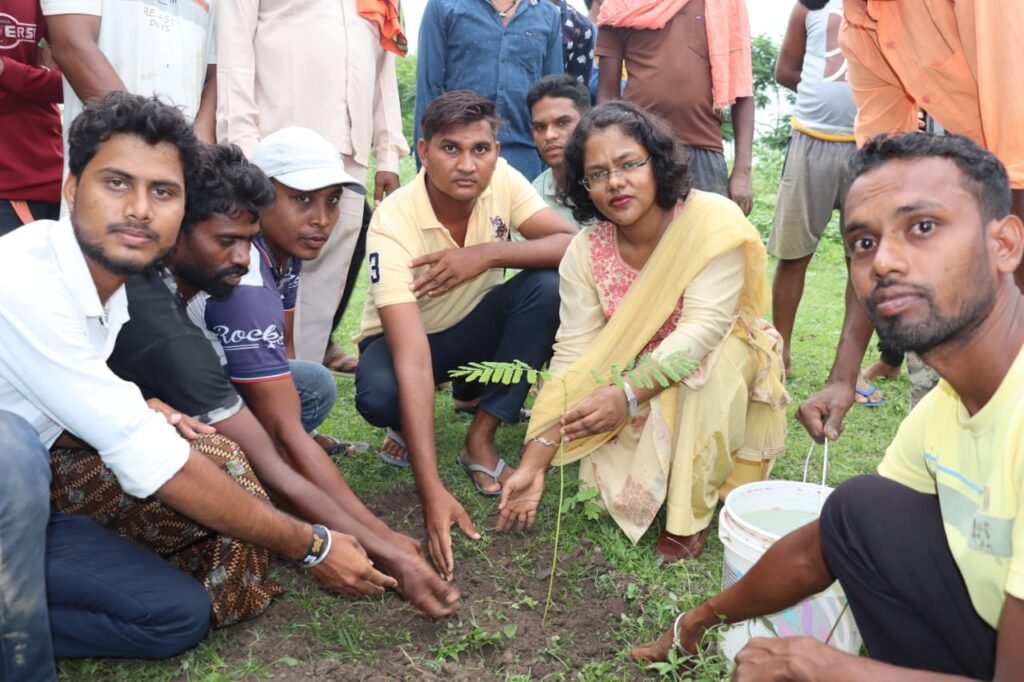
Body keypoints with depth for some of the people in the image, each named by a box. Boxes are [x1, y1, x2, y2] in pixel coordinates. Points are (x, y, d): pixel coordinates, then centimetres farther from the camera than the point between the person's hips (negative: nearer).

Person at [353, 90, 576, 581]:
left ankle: (481, 437, -13)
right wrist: (433, 493, -48)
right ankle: (412, 428, 3)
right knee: (378, 397, -37)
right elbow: (413, 362, -41)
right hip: (403, 338, -3)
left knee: (548, 286, -26)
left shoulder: (502, 180, -19)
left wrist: (487, 254, -36)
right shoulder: (394, 222, -32)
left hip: (476, 327, 4)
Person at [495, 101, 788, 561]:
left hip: (721, 361, -2)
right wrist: (533, 463, -23)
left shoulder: (713, 220, -24)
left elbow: (704, 327, -32)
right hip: (641, 380, 3)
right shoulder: (586, 251, -14)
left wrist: (629, 394, -44)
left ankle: (692, 512, -17)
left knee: (709, 366, -35)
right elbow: (572, 360, -17)